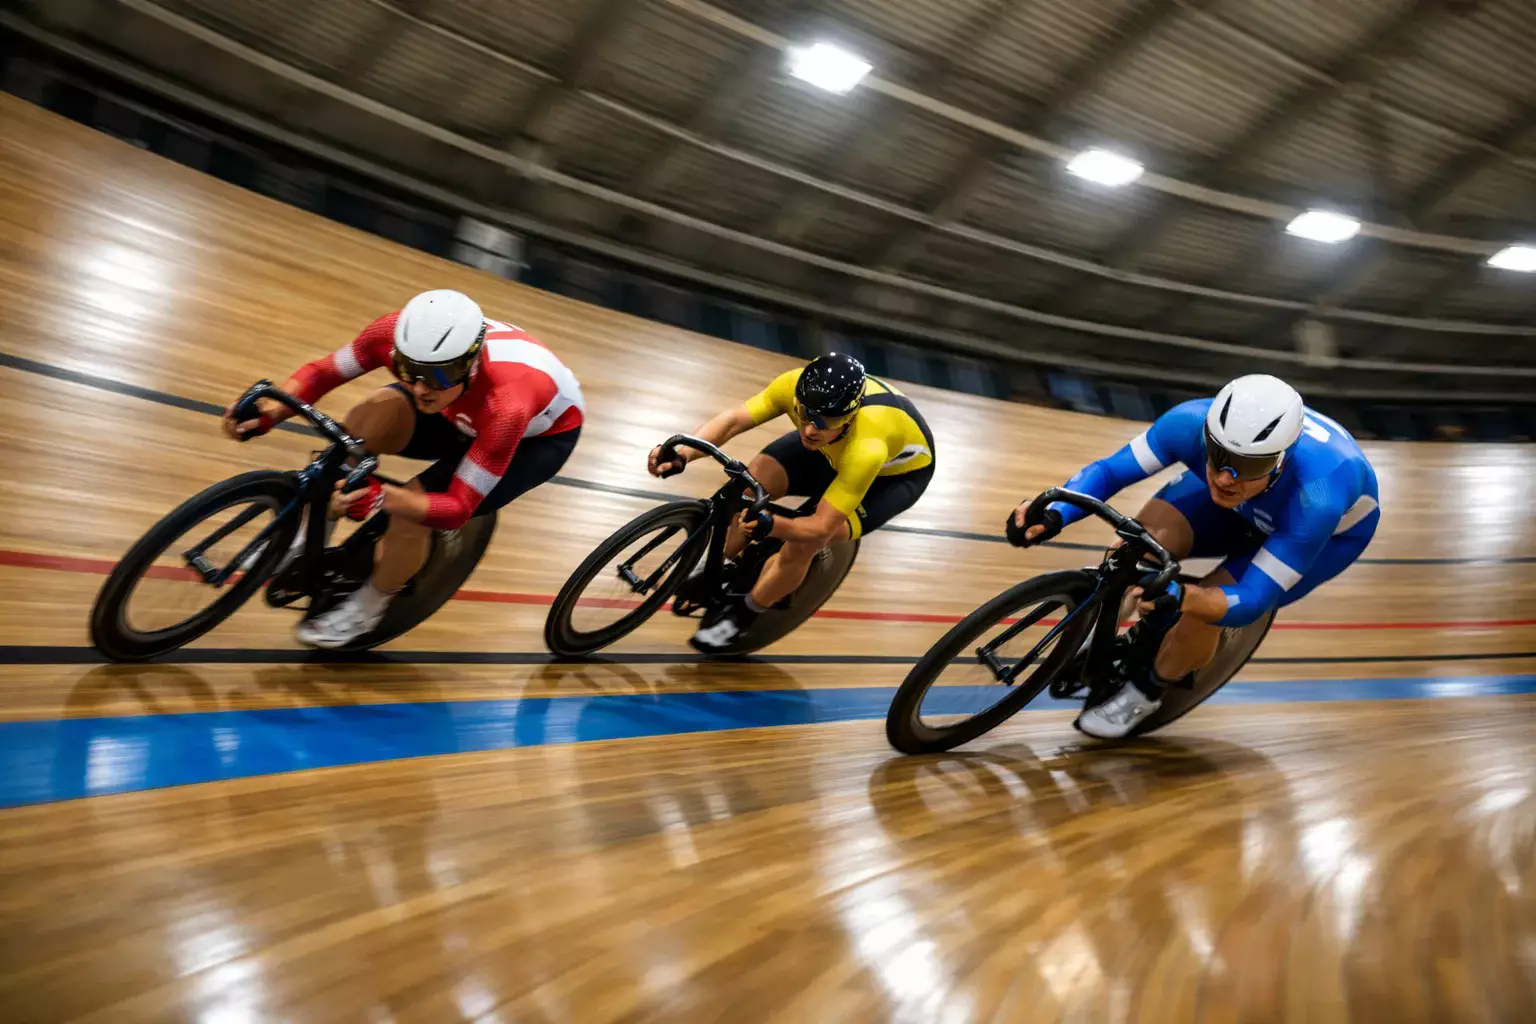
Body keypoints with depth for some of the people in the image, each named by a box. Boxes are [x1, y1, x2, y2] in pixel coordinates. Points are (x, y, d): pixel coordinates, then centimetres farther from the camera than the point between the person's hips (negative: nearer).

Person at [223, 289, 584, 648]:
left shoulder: (506, 404, -43)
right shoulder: (398, 333, -30)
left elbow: (458, 508, -35)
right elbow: (323, 371, -15)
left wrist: (383, 497, -51)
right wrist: (266, 414, -31)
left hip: (543, 435, -4)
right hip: (467, 412, 5)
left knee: (410, 510, -22)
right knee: (370, 420, -25)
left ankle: (368, 606, 9)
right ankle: (311, 536, 1)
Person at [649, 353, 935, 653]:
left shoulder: (867, 449, -45)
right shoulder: (796, 386, -33)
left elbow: (822, 527, -39)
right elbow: (733, 418, -34)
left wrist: (769, 525, -55)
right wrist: (683, 454, -50)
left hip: (896, 473, -5)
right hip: (832, 449, 5)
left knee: (804, 542, -25)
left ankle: (743, 614, 2)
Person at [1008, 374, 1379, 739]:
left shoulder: (1318, 502, -43)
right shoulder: (1193, 422, -36)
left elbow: (1251, 602, -38)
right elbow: (1109, 470, -27)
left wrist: (1183, 597, -59)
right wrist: (1052, 516, -47)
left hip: (1332, 527, -3)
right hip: (1249, 503, 3)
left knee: (1199, 615, -23)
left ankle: (1146, 690, 10)